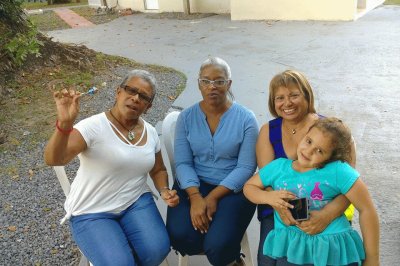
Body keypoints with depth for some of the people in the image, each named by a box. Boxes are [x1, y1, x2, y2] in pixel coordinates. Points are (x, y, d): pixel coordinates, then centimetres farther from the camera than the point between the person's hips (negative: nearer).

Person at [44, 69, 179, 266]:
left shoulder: (150, 132, 2)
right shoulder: (94, 127, -17)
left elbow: (158, 170, 15)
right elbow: (53, 159, -29)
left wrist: (164, 191, -5)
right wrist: (64, 124, -45)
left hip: (136, 202, 5)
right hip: (91, 212, -4)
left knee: (157, 250, -19)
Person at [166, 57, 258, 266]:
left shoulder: (245, 119, -6)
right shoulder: (186, 117, 1)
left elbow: (246, 167, -9)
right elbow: (182, 163, -5)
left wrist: (213, 197, -17)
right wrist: (196, 197, -20)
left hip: (233, 189, -2)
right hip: (193, 185, 3)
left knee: (218, 247, -22)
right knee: (180, 236, -22)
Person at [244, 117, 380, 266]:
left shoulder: (338, 171, -9)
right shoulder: (279, 166, 3)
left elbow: (367, 210, -4)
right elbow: (249, 186, 15)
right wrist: (268, 197, -8)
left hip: (334, 248, -3)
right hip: (291, 246, 3)